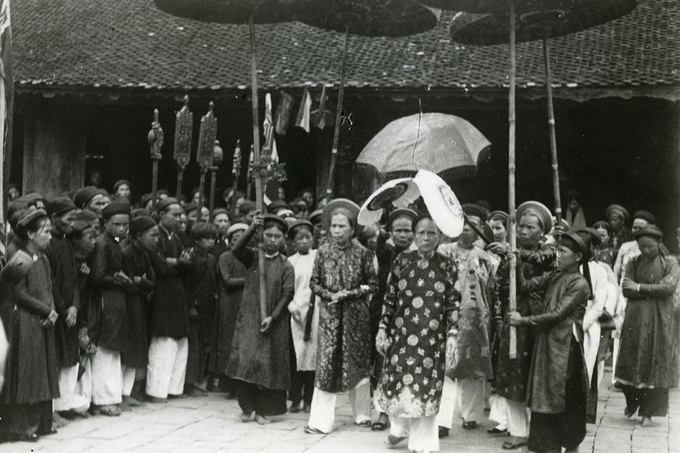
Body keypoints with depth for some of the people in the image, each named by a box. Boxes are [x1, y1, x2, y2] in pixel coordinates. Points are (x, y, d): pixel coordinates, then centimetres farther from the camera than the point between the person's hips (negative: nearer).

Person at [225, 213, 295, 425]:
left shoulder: (286, 266, 2)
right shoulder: (252, 257, 4)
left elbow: (287, 294, -4)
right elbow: (236, 250, -16)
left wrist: (272, 317, -15)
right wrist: (252, 228, -27)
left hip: (274, 322, -1)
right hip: (249, 318, 1)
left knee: (269, 365, 1)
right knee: (245, 359, -4)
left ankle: (264, 409, 11)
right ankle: (248, 407, 11)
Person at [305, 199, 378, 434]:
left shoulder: (362, 253, -2)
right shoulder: (323, 251, 2)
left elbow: (373, 284, 0)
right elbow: (314, 282, 6)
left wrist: (349, 294, -12)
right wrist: (330, 295, -10)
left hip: (356, 313, 0)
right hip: (329, 313, 0)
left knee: (358, 362, 8)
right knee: (326, 362, -3)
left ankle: (362, 413, 22)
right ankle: (321, 421, 0)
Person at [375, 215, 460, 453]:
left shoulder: (447, 265, 1)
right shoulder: (402, 260, 2)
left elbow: (453, 303, 1)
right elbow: (390, 298, 5)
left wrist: (452, 334, -6)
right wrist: (382, 328, 2)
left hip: (432, 337, -1)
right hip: (402, 332, 1)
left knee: (426, 383, 0)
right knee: (398, 379, 6)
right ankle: (399, 426, 34)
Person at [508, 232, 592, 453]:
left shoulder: (579, 284, -9)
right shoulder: (553, 277, 11)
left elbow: (557, 313, -14)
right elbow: (526, 286, 4)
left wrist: (523, 320, -12)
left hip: (565, 345, -6)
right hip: (546, 341, 6)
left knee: (567, 398, 2)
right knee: (544, 397, 7)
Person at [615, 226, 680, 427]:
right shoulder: (634, 263, 8)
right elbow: (626, 289, -2)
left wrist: (640, 287, -11)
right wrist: (653, 291, -12)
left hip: (660, 319, -2)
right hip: (635, 318, 2)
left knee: (655, 363, 0)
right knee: (632, 362, 4)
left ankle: (648, 412, 7)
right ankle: (632, 401, 27)